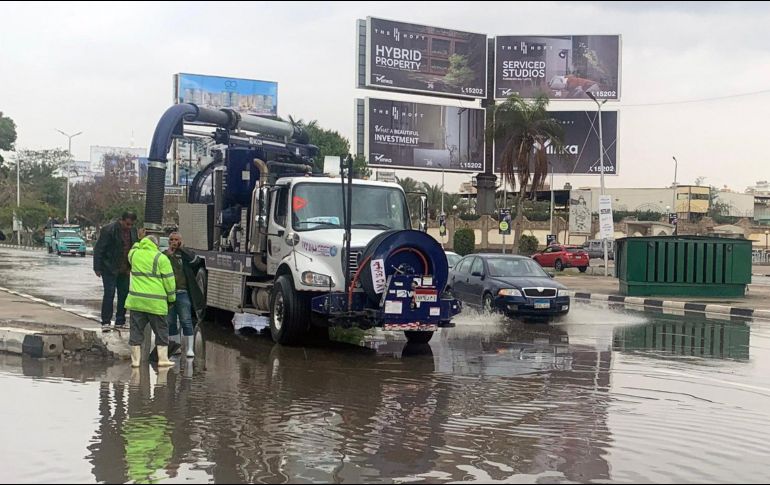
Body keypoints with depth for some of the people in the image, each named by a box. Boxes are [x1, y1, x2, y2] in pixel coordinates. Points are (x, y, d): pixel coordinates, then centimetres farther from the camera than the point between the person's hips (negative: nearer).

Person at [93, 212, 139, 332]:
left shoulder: (133, 231, 6)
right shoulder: (109, 230, -13)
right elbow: (98, 249, -11)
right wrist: (98, 268, -13)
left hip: (125, 270, 6)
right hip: (110, 269, -6)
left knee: (124, 295, 7)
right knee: (109, 294, -7)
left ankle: (120, 321, 17)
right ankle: (105, 322, -1)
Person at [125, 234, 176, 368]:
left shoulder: (134, 254, 5)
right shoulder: (161, 258, -5)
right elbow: (169, 280, -4)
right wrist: (171, 298, 5)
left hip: (136, 300, 3)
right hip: (156, 302, -3)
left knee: (136, 329, 10)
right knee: (161, 330, 8)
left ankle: (135, 359, 10)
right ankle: (163, 358, 9)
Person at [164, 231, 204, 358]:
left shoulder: (184, 254, 4)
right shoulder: (164, 255, 11)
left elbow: (196, 261, -16)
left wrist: (181, 248, -14)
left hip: (182, 292, -3)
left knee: (186, 321, -5)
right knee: (170, 323, 8)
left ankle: (190, 348, -1)